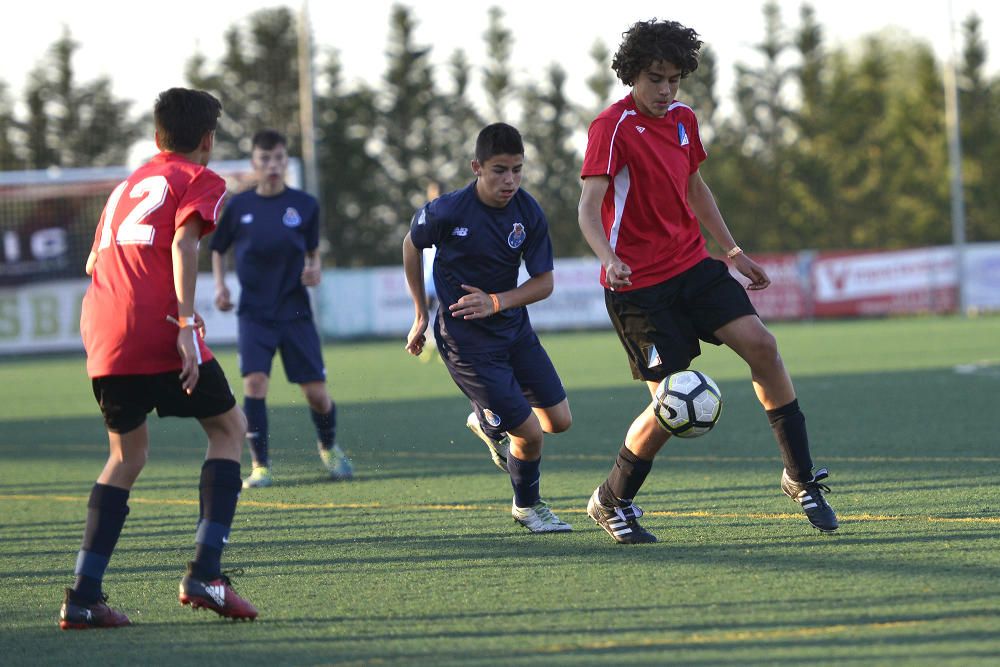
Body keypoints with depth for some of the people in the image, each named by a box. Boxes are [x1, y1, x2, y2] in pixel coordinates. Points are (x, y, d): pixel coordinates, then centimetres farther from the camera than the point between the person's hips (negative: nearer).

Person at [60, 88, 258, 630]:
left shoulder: (128, 184, 27)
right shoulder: (199, 180, 7)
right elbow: (183, 244, -12)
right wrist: (186, 321, -18)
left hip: (100, 332, 6)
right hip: (156, 326, -6)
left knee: (128, 452, 19)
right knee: (228, 427, 10)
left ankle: (83, 596, 9)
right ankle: (203, 574, -3)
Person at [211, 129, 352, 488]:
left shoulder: (305, 205, 0)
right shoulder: (238, 206, -1)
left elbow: (313, 252, 10)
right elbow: (218, 249, 14)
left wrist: (314, 270, -11)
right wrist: (220, 285, -1)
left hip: (296, 311, 1)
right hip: (254, 313, -1)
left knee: (317, 394, 0)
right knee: (254, 381, -20)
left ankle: (328, 447, 32)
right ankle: (260, 466, -9)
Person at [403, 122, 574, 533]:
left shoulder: (529, 213, -9)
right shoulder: (447, 211, -20)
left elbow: (544, 282, -3)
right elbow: (412, 245, 1)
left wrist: (495, 302, -20)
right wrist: (420, 316, 7)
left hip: (515, 329, 5)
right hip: (466, 341, -5)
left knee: (559, 420, 7)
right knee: (530, 433, -8)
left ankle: (488, 423, 35)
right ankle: (527, 506, 20)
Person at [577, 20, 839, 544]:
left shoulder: (682, 119, 8)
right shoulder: (613, 127, -14)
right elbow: (589, 208, -23)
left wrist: (732, 251, 23)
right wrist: (610, 259, -41)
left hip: (693, 265, 6)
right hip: (638, 284, -6)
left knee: (759, 344, -11)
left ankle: (801, 477, 0)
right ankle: (610, 503, 12)